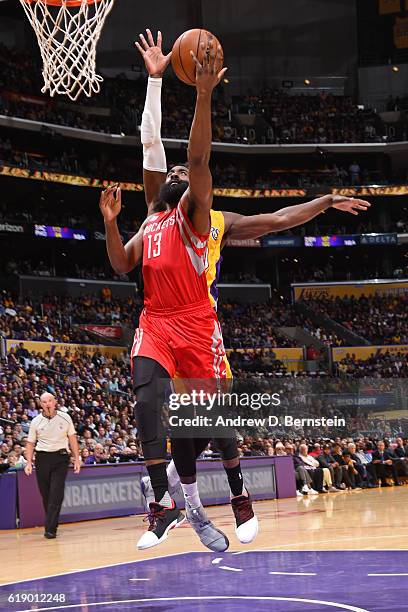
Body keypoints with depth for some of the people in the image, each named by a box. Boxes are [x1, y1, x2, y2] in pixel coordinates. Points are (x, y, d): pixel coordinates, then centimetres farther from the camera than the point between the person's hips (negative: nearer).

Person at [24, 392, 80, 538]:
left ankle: (50, 528, -16)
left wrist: (76, 459, 4)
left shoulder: (65, 418, 4)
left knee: (56, 494, -12)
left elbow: (72, 438, 10)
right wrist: (29, 463, -3)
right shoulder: (36, 422, 4)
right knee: (46, 494, 4)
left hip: (61, 457, -1)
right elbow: (30, 443, 7)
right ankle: (52, 524, 19)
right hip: (42, 458, 1)